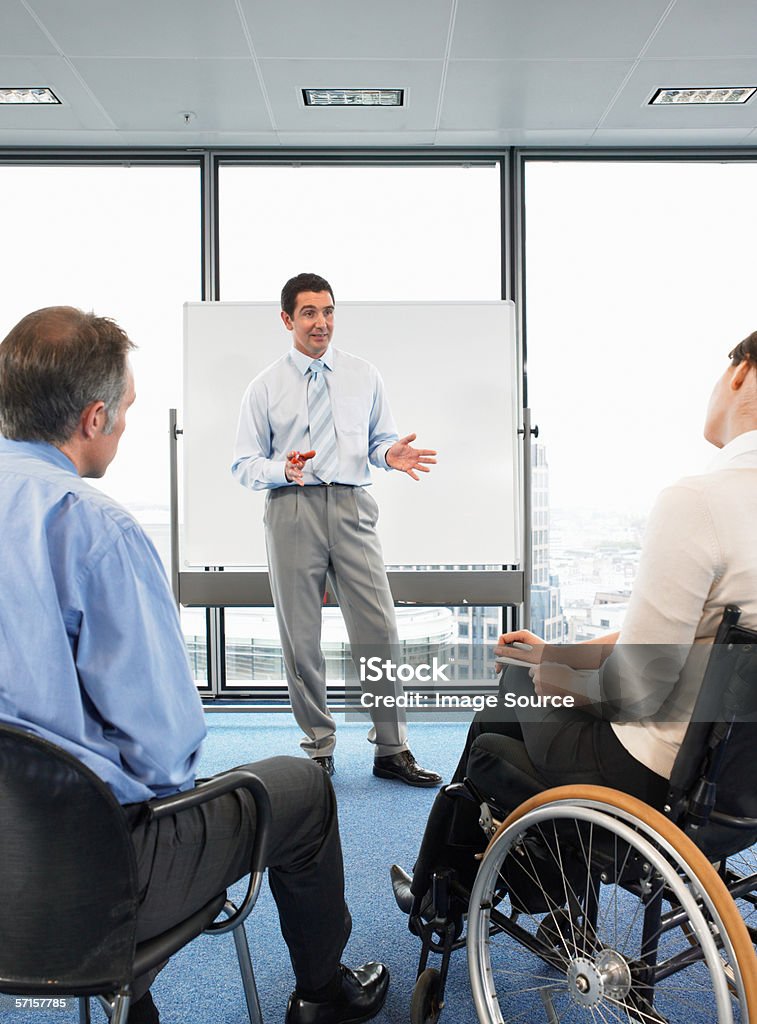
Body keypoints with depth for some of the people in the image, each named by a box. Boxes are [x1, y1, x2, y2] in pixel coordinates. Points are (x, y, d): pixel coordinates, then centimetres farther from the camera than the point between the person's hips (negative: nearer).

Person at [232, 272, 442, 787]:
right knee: (301, 638, 5)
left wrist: (391, 454, -8)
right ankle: (319, 749, 20)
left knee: (379, 632, -4)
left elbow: (380, 439, 16)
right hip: (292, 510, 0)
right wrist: (285, 470, -14)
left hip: (352, 508, 1)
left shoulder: (364, 376, 13)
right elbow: (245, 463, 7)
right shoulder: (266, 387, 9)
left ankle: (392, 750, 9)